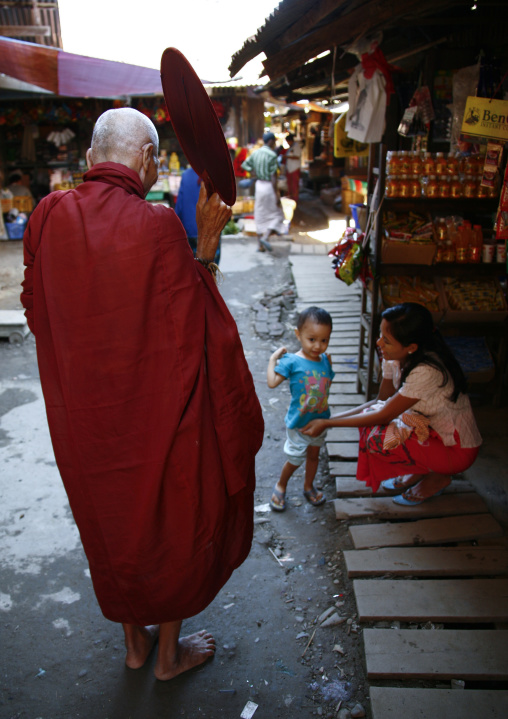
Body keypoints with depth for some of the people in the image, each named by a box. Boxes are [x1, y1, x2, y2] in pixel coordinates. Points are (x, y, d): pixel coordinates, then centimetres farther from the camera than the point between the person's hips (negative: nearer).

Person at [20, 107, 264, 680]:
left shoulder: (49, 216, -6)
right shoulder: (157, 226, -21)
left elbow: (35, 310, 4)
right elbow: (191, 323, -15)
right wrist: (205, 244, -9)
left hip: (81, 409, 5)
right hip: (154, 409, -4)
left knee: (110, 520, 24)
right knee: (169, 519, 18)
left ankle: (134, 641, 45)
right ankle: (170, 651, 38)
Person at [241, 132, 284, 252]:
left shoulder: (256, 153, 6)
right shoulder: (272, 155, -14)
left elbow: (244, 165, 13)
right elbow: (273, 176, -17)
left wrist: (256, 174, 11)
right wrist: (276, 194, -15)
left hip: (259, 185, 7)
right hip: (269, 186, -7)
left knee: (260, 216, 11)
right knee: (276, 215, 4)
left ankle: (261, 245, 12)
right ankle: (265, 237, -15)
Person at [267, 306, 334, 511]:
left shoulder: (325, 361, -3)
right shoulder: (291, 361, -19)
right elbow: (272, 382, -24)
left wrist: (328, 362, 0)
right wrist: (273, 358, -17)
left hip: (320, 421, 5)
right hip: (298, 423, -5)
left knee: (313, 455, 23)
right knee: (295, 459, 8)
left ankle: (308, 486, 46)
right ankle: (281, 486, 36)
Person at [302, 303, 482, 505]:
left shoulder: (426, 371, -34)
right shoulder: (396, 357, -10)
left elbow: (384, 415, -26)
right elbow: (382, 401, 3)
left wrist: (327, 424, -20)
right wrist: (330, 418, -5)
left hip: (457, 449, -8)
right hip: (430, 428, 8)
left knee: (377, 440, -25)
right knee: (368, 416, -7)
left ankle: (437, 477, 1)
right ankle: (418, 471, 11)